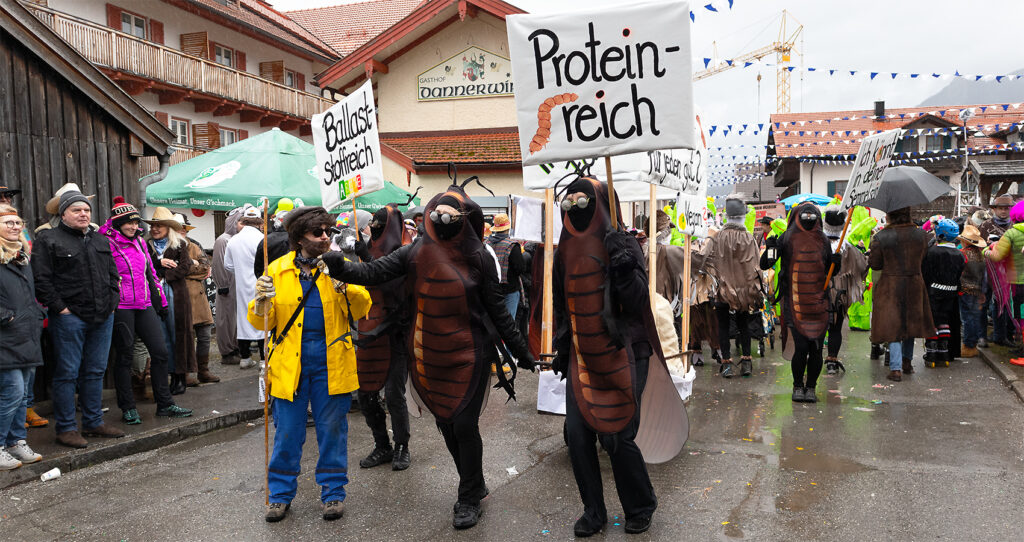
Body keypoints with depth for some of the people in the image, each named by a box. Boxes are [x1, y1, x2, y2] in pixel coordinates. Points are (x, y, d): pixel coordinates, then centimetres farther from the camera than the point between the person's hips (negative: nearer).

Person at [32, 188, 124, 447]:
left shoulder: (100, 240, 16)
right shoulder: (48, 240, -3)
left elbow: (113, 275, 21)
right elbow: (41, 280, -9)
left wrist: (112, 302, 9)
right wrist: (60, 308, -14)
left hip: (103, 318, 6)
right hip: (69, 318, -6)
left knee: (95, 372, 12)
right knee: (67, 373, -1)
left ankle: (94, 423, 22)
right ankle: (66, 428, 8)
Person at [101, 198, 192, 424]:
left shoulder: (140, 242, 16)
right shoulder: (107, 244, -6)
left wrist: (160, 300, 22)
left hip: (144, 306, 6)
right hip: (121, 307, -6)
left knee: (160, 351, 4)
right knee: (125, 356, 2)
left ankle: (164, 404, 13)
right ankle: (128, 409, 14)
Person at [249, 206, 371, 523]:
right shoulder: (277, 270, 4)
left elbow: (362, 308, -9)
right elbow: (261, 322, 3)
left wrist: (344, 287, -26)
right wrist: (261, 302, -17)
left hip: (331, 359, 0)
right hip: (291, 359, 0)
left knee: (332, 428, 9)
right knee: (287, 430, 7)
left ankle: (333, 491, 23)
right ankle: (281, 493, 24)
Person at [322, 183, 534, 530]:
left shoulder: (478, 257, -5)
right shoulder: (416, 253, -1)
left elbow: (496, 309, 0)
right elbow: (373, 273, -9)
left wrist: (519, 350, 3)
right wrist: (339, 266, -28)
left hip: (469, 355, -3)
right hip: (430, 356, 3)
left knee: (464, 425, -4)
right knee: (446, 424, 12)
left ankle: (469, 498, 18)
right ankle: (474, 487, 34)